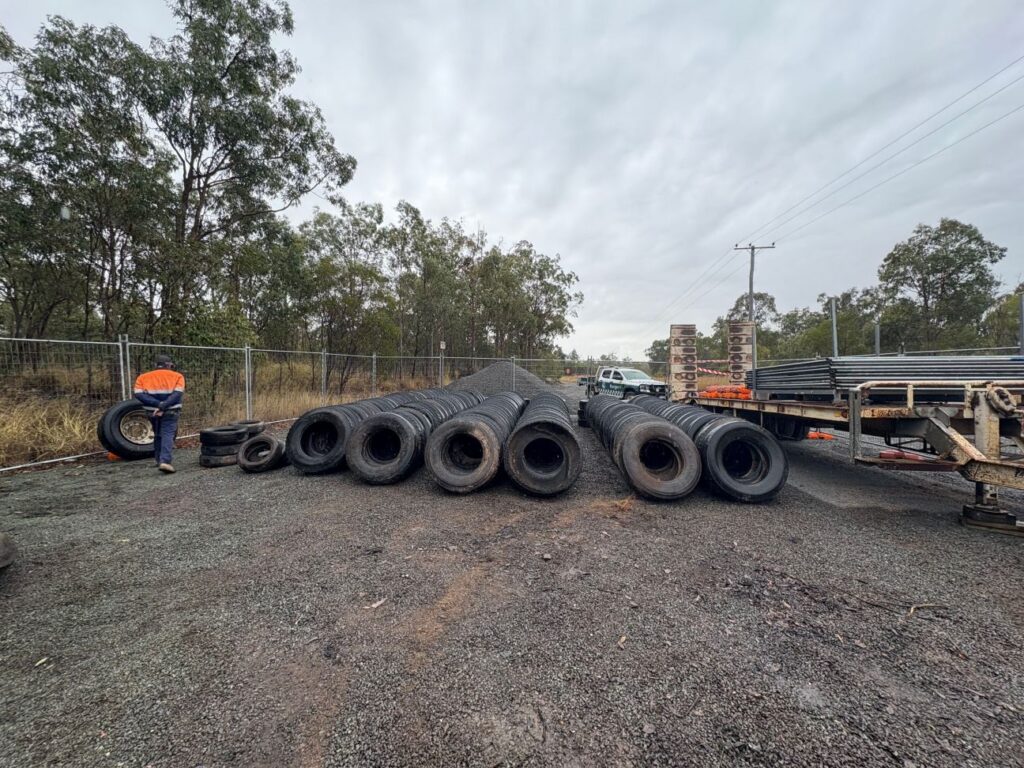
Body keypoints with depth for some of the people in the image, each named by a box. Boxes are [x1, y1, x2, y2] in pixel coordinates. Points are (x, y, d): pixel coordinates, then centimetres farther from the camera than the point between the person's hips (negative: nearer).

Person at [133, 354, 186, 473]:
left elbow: (139, 394, -6)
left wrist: (158, 404, -12)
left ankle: (160, 460, 28)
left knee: (158, 435, 19)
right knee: (168, 434, -6)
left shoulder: (143, 377, 9)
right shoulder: (177, 376, 1)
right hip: (170, 412, -3)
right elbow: (177, 394, -14)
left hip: (152, 412, 3)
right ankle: (165, 461, -22)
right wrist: (163, 407, -18)